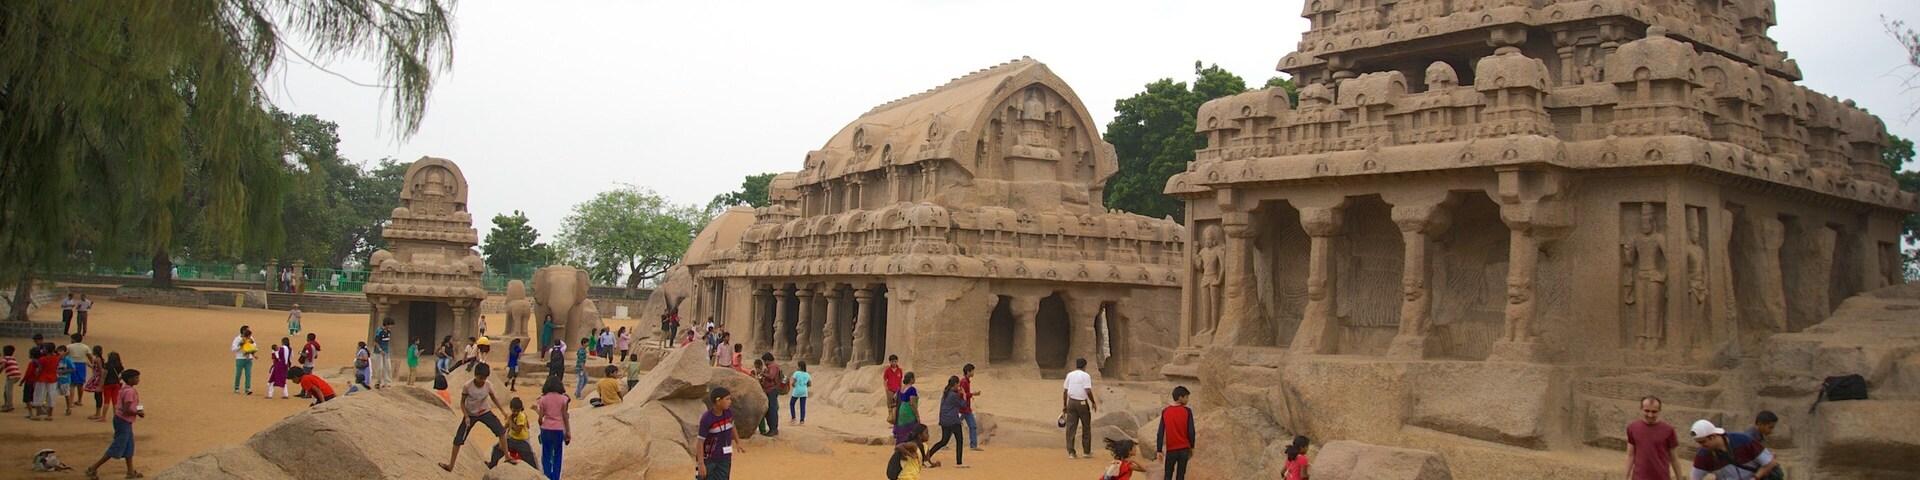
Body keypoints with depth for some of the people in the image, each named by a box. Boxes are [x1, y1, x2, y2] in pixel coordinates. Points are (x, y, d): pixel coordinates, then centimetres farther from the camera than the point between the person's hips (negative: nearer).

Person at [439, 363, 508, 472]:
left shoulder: (488, 385, -18)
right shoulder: (467, 386, -24)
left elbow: (493, 398, 1)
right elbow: (462, 402, -10)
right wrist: (466, 417, -20)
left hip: (485, 412, 1)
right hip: (471, 414, -1)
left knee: (501, 430, -12)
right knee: (458, 439, -3)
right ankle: (451, 465, 10)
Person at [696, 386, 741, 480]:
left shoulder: (728, 412, -10)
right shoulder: (706, 419, -25)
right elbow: (700, 442, -20)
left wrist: (738, 443, 21)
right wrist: (701, 464, -20)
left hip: (724, 457, 5)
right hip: (708, 458, -5)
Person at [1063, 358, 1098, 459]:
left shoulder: (1069, 375, 8)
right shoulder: (1086, 376, -7)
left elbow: (1065, 391, 9)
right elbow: (1088, 391, -16)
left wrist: (1064, 405, 15)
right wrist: (1093, 402, -4)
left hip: (1071, 402, 4)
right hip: (1082, 403, -4)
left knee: (1071, 428, 4)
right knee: (1086, 428, 10)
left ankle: (1071, 452, 1)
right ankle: (1087, 451, 15)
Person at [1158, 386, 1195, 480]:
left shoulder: (1165, 412, -1)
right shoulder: (1187, 411, -7)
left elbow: (1161, 433, -2)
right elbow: (1191, 431, -7)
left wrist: (1159, 451, 2)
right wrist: (1192, 447, 7)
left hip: (1171, 449, 1)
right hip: (1184, 448, -1)